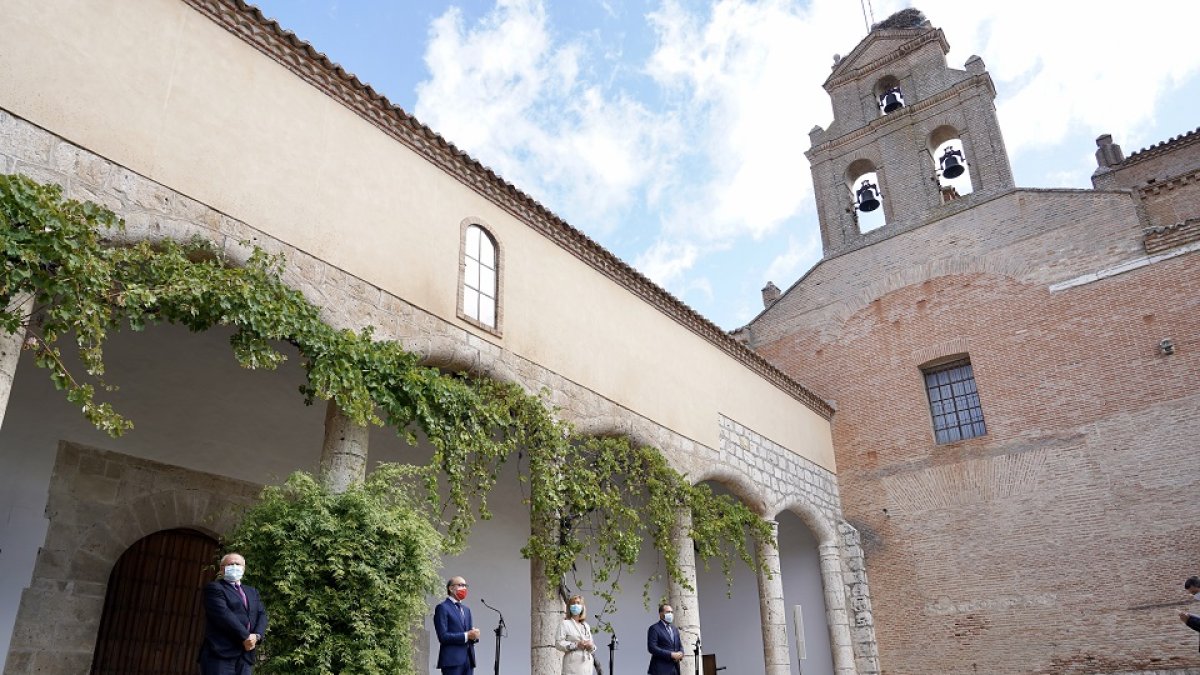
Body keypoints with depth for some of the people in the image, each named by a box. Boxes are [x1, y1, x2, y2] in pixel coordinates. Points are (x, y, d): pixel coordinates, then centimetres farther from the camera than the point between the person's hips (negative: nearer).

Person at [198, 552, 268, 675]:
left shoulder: (252, 592, 24)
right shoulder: (213, 588, 2)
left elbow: (262, 614, 14)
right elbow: (223, 614, -11)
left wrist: (257, 636, -7)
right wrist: (245, 636, -13)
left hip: (245, 656, 6)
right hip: (220, 655, -6)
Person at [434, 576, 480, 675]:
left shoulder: (466, 609, 21)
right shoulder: (442, 608, -4)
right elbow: (443, 636, -13)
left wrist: (474, 635, -5)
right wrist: (466, 635, -17)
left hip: (468, 659, 7)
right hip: (452, 659, -7)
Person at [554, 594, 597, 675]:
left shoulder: (586, 626, 20)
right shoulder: (565, 624, 3)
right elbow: (558, 643, -7)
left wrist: (591, 647, -1)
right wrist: (576, 645, -16)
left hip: (587, 664, 6)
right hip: (573, 665, -5)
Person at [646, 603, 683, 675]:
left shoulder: (675, 629, 21)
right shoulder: (654, 628, -4)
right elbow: (652, 648, -14)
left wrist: (680, 653, -3)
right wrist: (671, 654, -18)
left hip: (675, 669, 7)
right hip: (661, 669, -7)